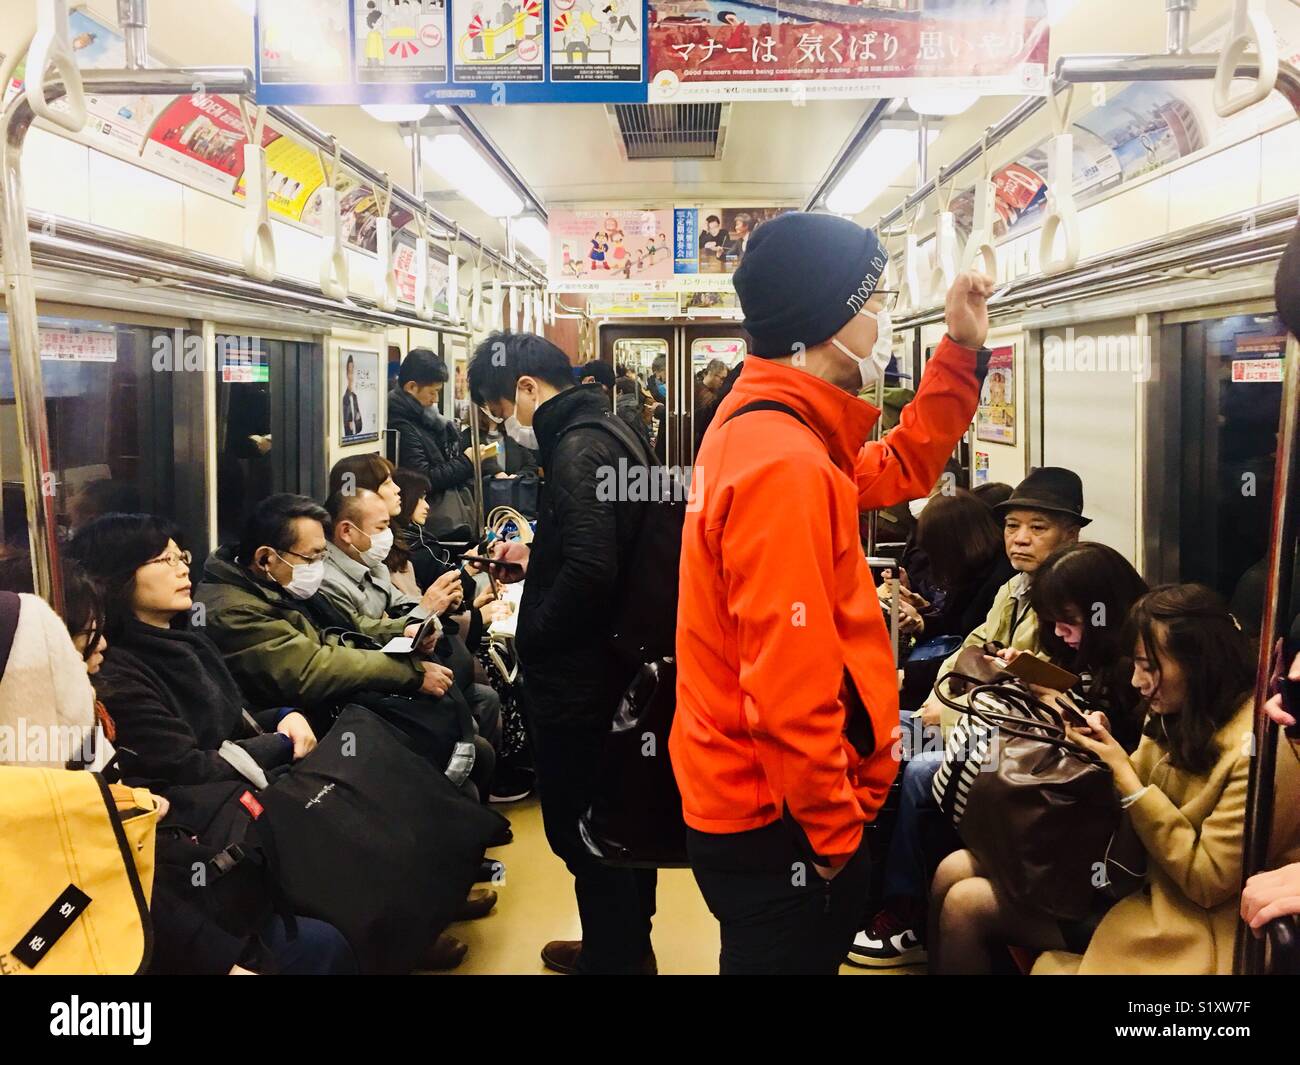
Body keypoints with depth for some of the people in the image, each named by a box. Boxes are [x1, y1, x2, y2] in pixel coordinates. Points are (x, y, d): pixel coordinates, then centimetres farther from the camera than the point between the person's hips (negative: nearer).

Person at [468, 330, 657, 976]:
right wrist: (538, 555, 16)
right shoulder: (607, 431, 11)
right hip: (620, 659, 11)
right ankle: (627, 945, 39)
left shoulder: (576, 448, -21)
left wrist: (532, 637, -19)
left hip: (579, 678, -11)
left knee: (582, 831, 3)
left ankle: (614, 959, 18)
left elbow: (590, 569, -32)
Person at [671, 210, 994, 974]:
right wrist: (832, 833, -18)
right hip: (778, 826, -10)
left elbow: (900, 469, 22)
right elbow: (788, 684, -29)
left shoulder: (773, 432, 8)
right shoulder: (783, 464, -26)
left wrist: (962, 351, 16)